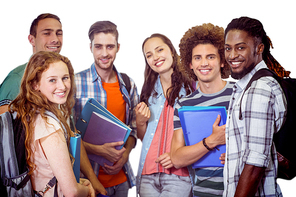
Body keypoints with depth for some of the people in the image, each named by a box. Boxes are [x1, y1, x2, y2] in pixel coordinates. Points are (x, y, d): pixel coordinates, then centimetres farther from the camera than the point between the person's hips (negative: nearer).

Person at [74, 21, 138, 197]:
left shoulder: (128, 85, 6)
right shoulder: (76, 83, -9)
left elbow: (133, 126, 11)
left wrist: (125, 154, -5)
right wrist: (99, 150, -20)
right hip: (87, 177, -4)